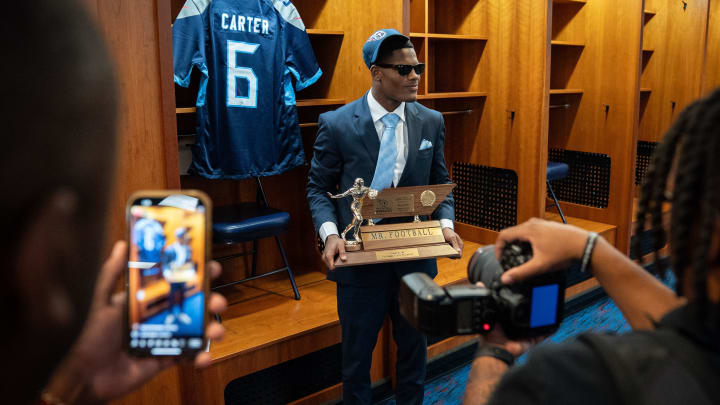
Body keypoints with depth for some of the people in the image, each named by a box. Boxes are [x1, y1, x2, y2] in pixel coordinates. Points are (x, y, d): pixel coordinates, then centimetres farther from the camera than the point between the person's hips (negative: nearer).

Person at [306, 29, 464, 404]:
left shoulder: (431, 122, 0)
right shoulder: (337, 124, -10)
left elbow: (440, 183, 7)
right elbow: (319, 187, -3)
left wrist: (445, 223, -11)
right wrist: (329, 233, -20)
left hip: (416, 257, 3)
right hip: (360, 259, -3)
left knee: (414, 348, 21)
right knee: (357, 355, 16)